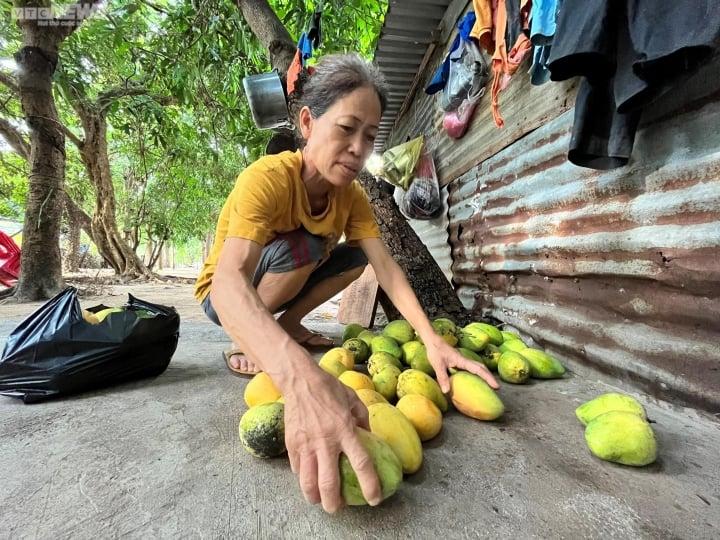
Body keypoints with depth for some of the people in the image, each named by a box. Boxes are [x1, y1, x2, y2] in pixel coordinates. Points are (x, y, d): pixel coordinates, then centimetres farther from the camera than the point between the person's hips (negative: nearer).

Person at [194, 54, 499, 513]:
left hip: (277, 286, 6)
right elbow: (228, 283, -46)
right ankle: (244, 344, -12)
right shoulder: (268, 178, -32)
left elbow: (385, 267, -21)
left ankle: (287, 325, 1)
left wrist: (433, 341, -36)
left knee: (356, 255, -8)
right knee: (303, 246, -31)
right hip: (229, 297, -5)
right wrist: (303, 380, -63)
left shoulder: (352, 194, -12)